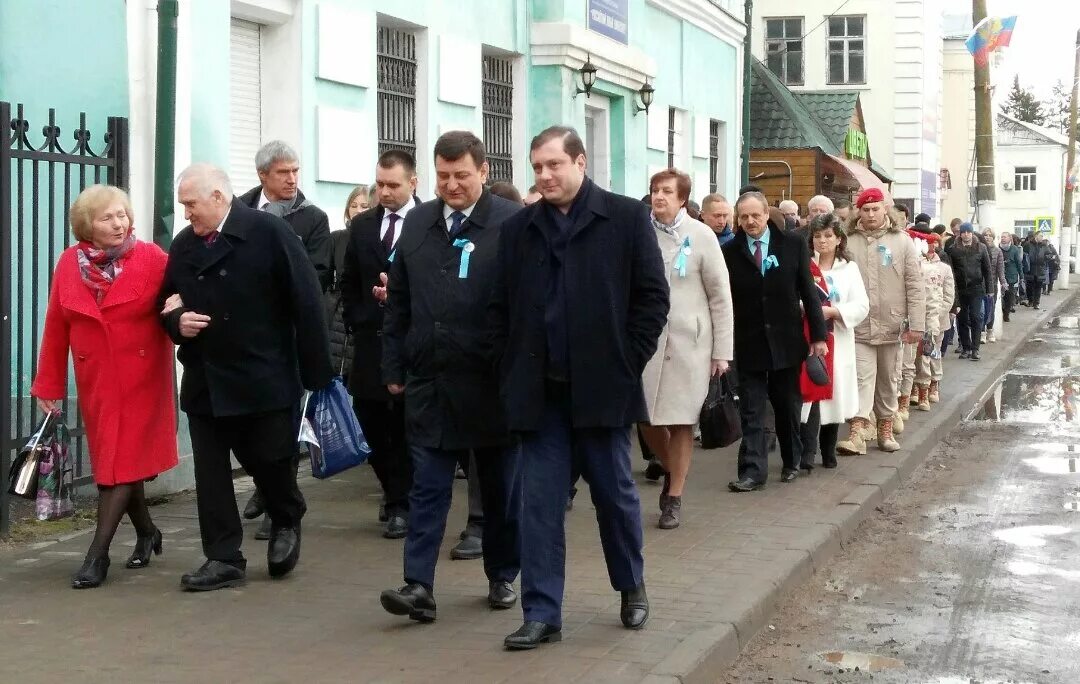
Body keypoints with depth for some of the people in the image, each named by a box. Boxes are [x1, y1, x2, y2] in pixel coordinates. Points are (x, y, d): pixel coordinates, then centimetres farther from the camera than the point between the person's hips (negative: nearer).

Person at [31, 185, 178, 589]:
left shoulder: (151, 258, -8)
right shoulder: (69, 263, 1)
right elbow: (56, 327, 3)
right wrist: (48, 384, 4)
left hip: (140, 378, -4)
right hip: (95, 381, 4)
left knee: (122, 461, -4)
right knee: (111, 459, 11)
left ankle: (98, 553, -2)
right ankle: (146, 533, 31)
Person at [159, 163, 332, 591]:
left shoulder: (269, 232, -10)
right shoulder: (183, 245, 7)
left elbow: (306, 301, -11)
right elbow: (167, 304, 18)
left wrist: (316, 372, -12)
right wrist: (177, 322, -8)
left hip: (264, 378, -5)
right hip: (205, 380, 5)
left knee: (271, 461, 4)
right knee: (210, 472, 5)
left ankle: (286, 522, 34)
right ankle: (223, 558, 14)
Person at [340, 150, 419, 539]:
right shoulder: (362, 225, 11)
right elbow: (349, 283, 16)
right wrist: (357, 323, 7)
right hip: (370, 340, 5)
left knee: (406, 426, 3)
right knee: (370, 420, 6)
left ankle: (403, 504, 12)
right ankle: (394, 492, 25)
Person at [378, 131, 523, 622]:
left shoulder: (512, 223, -7)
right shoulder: (417, 223, 8)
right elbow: (398, 302, 11)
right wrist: (394, 368, 9)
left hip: (492, 382, -3)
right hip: (429, 380, 3)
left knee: (501, 487, 11)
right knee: (428, 486, 0)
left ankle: (502, 577, 25)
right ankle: (419, 585, -1)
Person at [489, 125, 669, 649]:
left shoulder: (626, 218, -1)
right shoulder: (517, 228, 8)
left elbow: (652, 297, -2)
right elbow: (501, 307, 10)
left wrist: (627, 363, -7)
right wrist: (510, 372, 1)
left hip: (602, 387, -2)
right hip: (538, 391, 2)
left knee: (615, 494, 11)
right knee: (539, 503, 2)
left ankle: (632, 587, 32)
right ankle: (542, 614, 7)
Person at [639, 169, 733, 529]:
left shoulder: (701, 236, -3)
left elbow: (720, 296, -1)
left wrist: (722, 351, -4)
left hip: (688, 341, -2)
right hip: (647, 339, 2)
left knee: (681, 421, 2)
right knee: (645, 418, 4)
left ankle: (674, 497, 15)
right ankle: (672, 470, 33)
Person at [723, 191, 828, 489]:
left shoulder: (793, 245, 0)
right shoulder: (729, 252, -3)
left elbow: (808, 292, 2)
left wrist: (818, 335, 0)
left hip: (786, 341, 1)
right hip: (748, 342, -1)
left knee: (788, 406, 13)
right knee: (751, 411, -2)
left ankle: (791, 462, 30)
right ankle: (753, 470, -1)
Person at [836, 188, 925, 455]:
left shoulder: (902, 241, 0)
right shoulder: (848, 242, -1)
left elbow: (914, 285, 0)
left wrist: (916, 324, -5)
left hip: (891, 324, 1)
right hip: (859, 325, -1)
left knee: (888, 380, 13)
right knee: (862, 378, -9)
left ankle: (885, 428, 26)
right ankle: (857, 433, -16)